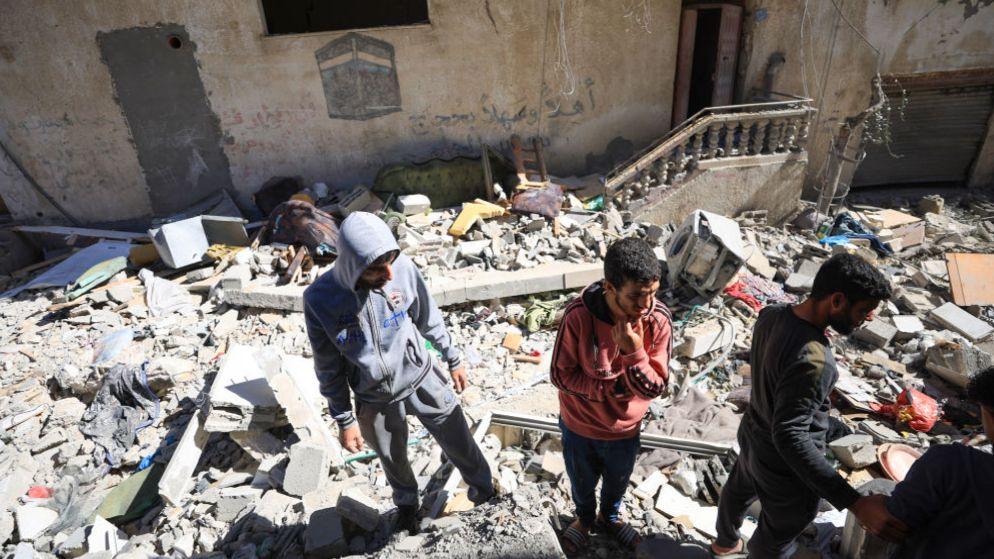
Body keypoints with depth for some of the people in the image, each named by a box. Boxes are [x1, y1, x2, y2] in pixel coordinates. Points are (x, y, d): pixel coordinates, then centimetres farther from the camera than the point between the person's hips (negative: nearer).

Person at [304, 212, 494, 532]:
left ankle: (484, 489, 48)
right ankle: (406, 502, 57)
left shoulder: (404, 268, -23)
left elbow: (429, 319, -4)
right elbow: (329, 367, -10)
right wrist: (344, 420, -3)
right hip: (375, 400, 0)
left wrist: (452, 360, 7)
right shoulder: (320, 299, -24)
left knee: (458, 442, 17)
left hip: (423, 379, 0)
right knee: (394, 459, 24)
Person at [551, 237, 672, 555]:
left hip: (625, 430, 2)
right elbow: (561, 375, -18)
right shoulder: (578, 315, -30)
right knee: (582, 483, 28)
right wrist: (609, 388, -26)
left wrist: (635, 352, -37)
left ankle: (610, 518, 63)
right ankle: (585, 518, 60)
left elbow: (654, 388, -20)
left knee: (617, 483, 31)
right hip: (579, 426, -1)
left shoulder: (659, 320, -24)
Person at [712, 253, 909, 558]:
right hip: (786, 466, -8)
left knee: (738, 490, 34)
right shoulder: (814, 362, -39)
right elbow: (789, 437, -40)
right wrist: (855, 503, -40)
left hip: (752, 434, 8)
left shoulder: (771, 314, -13)